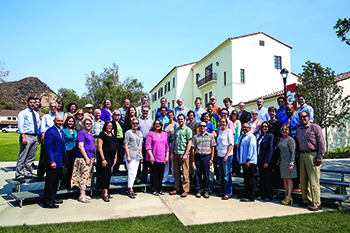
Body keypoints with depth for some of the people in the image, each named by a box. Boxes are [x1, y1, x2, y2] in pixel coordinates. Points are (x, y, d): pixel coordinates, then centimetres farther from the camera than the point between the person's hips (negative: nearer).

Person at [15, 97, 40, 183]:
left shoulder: (36, 114, 19)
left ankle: (28, 173, 18)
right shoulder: (23, 113, -1)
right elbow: (20, 126, -9)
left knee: (31, 157, 10)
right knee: (22, 156, -7)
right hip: (26, 136, -6)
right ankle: (19, 175, -1)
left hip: (35, 137, 6)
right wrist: (23, 137, -19)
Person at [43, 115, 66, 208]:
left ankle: (53, 198, 29)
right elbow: (48, 148, -17)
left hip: (59, 162, 9)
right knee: (50, 182, -1)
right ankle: (47, 202, 9)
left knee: (56, 181, 17)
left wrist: (64, 161, 18)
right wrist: (52, 161, -21)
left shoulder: (61, 132, 15)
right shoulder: (50, 131, -12)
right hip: (53, 162, -9)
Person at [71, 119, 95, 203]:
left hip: (90, 158, 9)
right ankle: (81, 196, 0)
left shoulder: (90, 134, 19)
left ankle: (83, 194, 19)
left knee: (88, 176, 11)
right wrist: (86, 158, -17)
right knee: (84, 176, -7)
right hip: (83, 158, -9)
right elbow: (80, 146, -15)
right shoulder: (82, 133, -8)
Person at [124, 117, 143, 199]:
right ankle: (130, 190, 2)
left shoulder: (140, 133, 16)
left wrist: (141, 155, 15)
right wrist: (128, 156, -13)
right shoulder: (128, 132, -1)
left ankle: (129, 189, 18)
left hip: (137, 156, 6)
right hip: (130, 155, -6)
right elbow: (125, 145, -6)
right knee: (131, 173, -9)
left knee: (134, 173, 8)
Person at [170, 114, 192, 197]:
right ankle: (177, 188, 21)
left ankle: (186, 190, 9)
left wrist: (185, 154, -14)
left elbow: (189, 143, -7)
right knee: (176, 172, 10)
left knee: (185, 173, 0)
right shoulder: (176, 130, 15)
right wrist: (172, 153, 10)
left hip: (183, 154, -5)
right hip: (176, 153, 5)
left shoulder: (187, 130, -2)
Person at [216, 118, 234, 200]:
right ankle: (223, 191, 22)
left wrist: (226, 155, -16)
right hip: (219, 155, 7)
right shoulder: (219, 131, 14)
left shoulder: (229, 131, -5)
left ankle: (228, 193, 4)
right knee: (222, 174, 12)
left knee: (227, 174, -3)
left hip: (227, 155, -6)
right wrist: (216, 155, 13)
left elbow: (231, 144, -10)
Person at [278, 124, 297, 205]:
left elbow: (293, 152, -12)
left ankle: (289, 197, 3)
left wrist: (291, 164, -18)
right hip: (282, 161, 7)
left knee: (289, 179, -3)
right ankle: (286, 195, 17)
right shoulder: (281, 139, 14)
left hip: (288, 161, -7)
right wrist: (279, 162, 16)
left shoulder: (290, 139, -9)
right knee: (284, 179, 10)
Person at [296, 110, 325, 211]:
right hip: (302, 156, 6)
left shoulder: (315, 127, -1)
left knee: (313, 181, -5)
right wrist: (299, 156, 10)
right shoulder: (298, 130, 17)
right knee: (303, 180, 10)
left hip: (312, 155, -6)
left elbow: (322, 142, -6)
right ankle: (306, 200, 22)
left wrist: (319, 157, -12)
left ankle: (316, 203, 5)